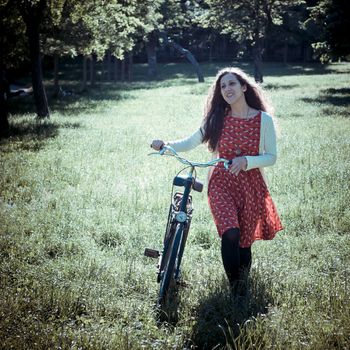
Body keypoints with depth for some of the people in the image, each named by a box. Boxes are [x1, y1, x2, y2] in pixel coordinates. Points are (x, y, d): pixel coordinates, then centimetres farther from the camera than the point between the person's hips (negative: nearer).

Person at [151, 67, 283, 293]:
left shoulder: (264, 119, -4)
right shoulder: (217, 119, 1)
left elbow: (271, 157, -3)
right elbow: (191, 143, 4)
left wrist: (246, 160, -19)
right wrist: (165, 145, -13)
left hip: (251, 185, 0)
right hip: (222, 183, 0)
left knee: (244, 241, 8)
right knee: (230, 234, -21)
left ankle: (243, 280, 35)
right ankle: (234, 288, -6)